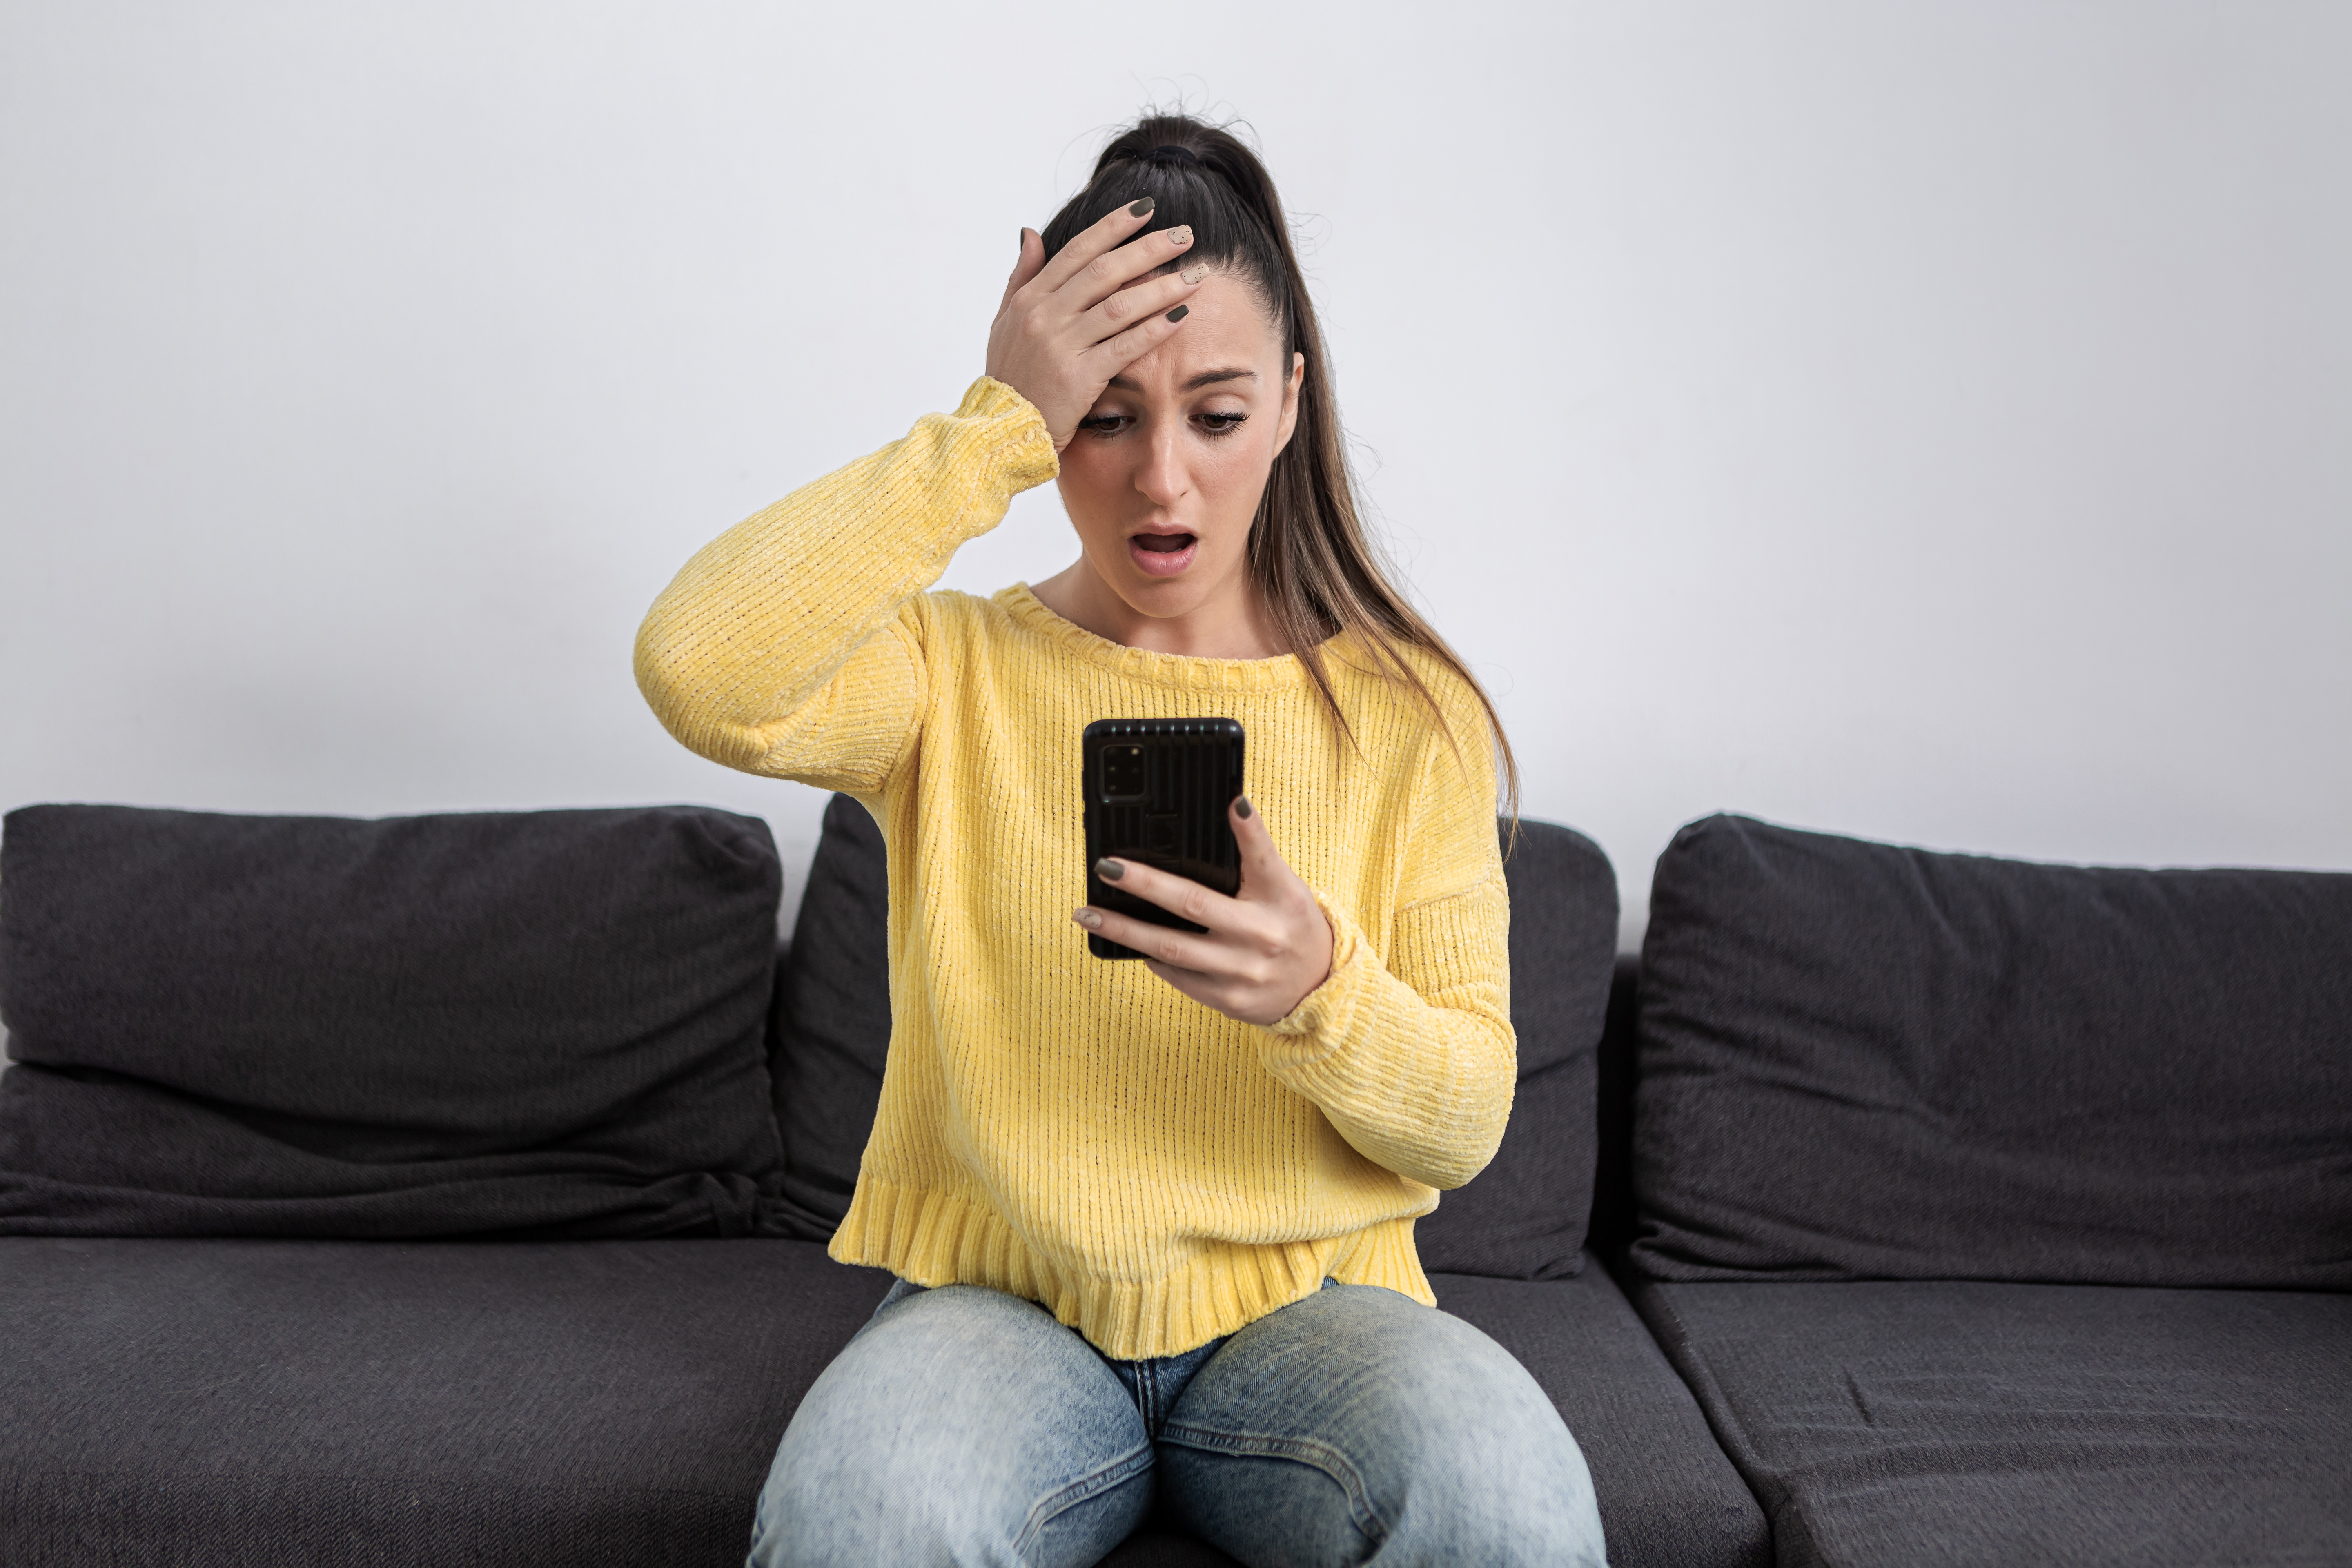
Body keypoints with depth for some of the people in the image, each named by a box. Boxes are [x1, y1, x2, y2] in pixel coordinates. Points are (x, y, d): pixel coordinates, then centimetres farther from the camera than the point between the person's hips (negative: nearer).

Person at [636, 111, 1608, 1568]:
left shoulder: (1406, 712, 1)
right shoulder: (956, 669, 0)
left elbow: (1466, 1123, -1)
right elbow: (703, 671, -23)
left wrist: (1321, 989, -23)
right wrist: (996, 423, -20)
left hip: (1308, 1303, 1)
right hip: (999, 1301, 0)